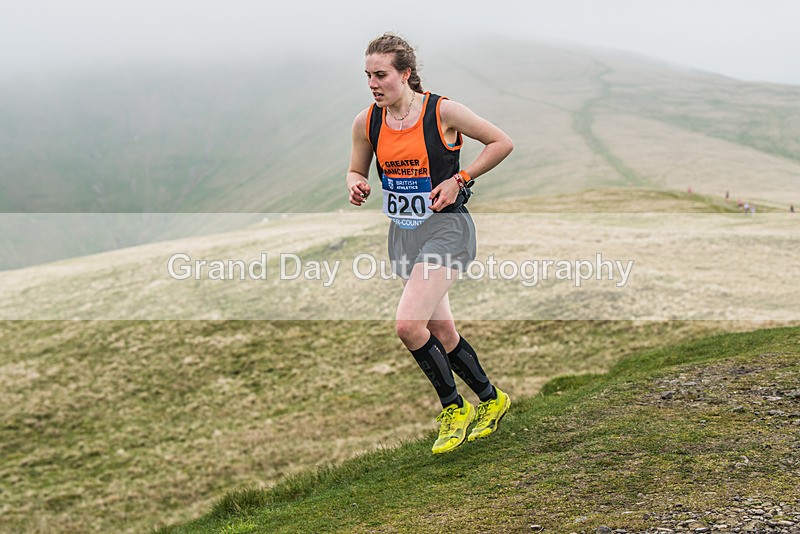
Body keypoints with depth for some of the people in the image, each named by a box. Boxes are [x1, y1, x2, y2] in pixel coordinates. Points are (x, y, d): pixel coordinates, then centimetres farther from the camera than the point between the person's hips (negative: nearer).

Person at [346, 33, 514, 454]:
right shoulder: (366, 122, 0)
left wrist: (459, 179, -12)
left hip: (445, 227, -6)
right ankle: (491, 400, 35)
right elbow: (356, 170, 15)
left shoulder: (443, 111, -14)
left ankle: (454, 408, 2)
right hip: (401, 232, 6)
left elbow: (502, 142, -3)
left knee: (408, 325, -20)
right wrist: (356, 187, -9)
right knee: (441, 332, 12)